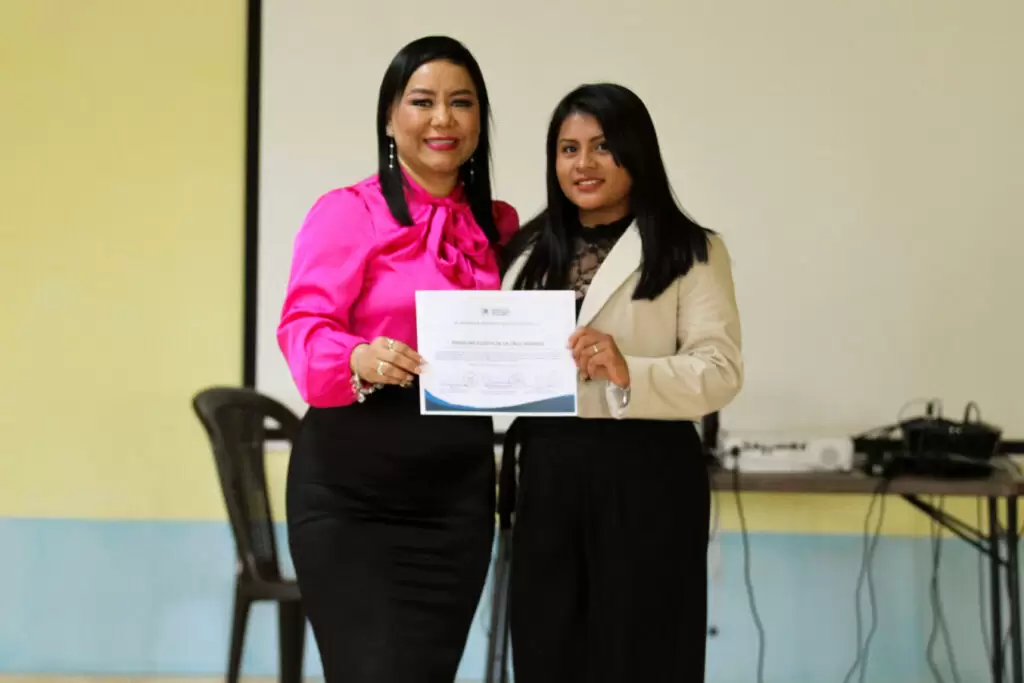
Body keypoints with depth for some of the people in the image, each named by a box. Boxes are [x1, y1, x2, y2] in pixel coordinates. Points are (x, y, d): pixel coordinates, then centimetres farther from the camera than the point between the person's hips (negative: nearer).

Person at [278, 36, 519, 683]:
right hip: (351, 485, -4)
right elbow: (303, 327, -14)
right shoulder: (347, 212, -4)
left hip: (459, 486, 4)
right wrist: (359, 361, -35)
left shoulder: (500, 227, 11)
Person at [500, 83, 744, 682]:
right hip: (548, 473, 4)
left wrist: (629, 372, -25)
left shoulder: (692, 252, -1)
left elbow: (722, 370, -10)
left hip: (645, 475, -4)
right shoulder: (531, 250, 15)